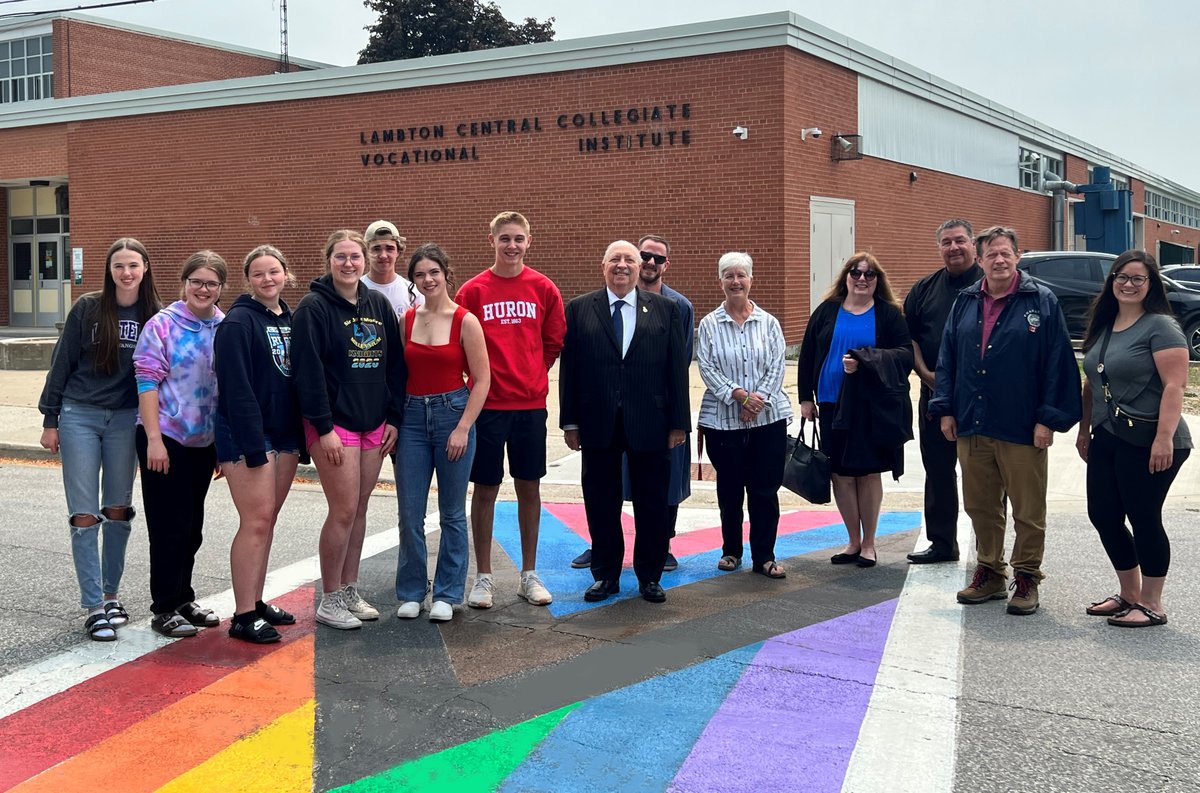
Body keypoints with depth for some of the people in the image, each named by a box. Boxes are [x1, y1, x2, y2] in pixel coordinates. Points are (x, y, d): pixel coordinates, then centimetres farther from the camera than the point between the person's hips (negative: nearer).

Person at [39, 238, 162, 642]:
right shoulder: (87, 308, -4)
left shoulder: (156, 315, -1)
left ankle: (111, 593, 24)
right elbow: (62, 363, 1)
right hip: (79, 416, -1)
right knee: (84, 514, -2)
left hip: (126, 419, 2)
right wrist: (50, 419, 0)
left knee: (118, 510, 10)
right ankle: (94, 606, 2)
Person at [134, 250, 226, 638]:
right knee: (170, 525, -1)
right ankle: (164, 608, 8)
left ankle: (184, 598, 26)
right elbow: (147, 382, -10)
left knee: (192, 524, 13)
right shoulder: (163, 325, -8)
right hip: (165, 438, -5)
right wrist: (154, 439, -16)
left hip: (205, 441, 5)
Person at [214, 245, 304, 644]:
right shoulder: (238, 322, -11)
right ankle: (243, 616, -3)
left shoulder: (290, 320, 12)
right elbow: (236, 389, -17)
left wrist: (301, 436, 11)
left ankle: (256, 602, 21)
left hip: (284, 435, 8)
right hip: (246, 435, -8)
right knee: (256, 521, -9)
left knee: (267, 520, 12)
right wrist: (253, 445, -21)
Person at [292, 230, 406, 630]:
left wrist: (394, 418, 5)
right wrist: (323, 428, -17)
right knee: (344, 511, -5)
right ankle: (329, 601, 7)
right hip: (333, 425, -6)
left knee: (359, 510, 10)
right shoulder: (314, 307, -9)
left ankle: (349, 590, 22)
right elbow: (308, 372, -13)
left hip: (374, 424, 6)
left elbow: (395, 364, 11)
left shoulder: (379, 304, 9)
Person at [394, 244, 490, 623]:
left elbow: (481, 379, -6)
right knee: (410, 513, 4)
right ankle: (411, 592, 18)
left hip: (452, 412, -3)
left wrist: (462, 428, -11)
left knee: (452, 512, 6)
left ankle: (447, 594, 17)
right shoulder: (407, 319, 6)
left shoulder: (465, 321, -5)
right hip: (412, 416, 3)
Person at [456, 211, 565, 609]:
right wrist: (485, 376, 0)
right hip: (487, 404, -1)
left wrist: (530, 375, 7)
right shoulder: (473, 290, -2)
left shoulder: (544, 289, 2)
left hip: (531, 403, 2)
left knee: (529, 487, 9)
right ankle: (483, 577, 15)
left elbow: (554, 342, 10)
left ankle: (529, 574, 20)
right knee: (485, 488, 5)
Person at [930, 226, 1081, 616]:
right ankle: (989, 573, 26)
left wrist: (1048, 419, -10)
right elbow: (947, 359, 14)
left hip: (1022, 430, -4)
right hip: (971, 426, 4)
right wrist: (945, 409, 7)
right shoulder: (965, 303, 10)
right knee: (980, 506, 13)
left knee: (1028, 510, 4)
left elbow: (1058, 362, -5)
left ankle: (1026, 578, 17)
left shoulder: (1042, 302, -2)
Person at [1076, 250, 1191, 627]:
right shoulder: (1103, 326, 12)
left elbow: (1174, 386, -18)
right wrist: (1084, 429, 19)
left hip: (1148, 444, -8)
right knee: (1104, 516, 10)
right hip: (1107, 440, 8)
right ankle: (1129, 594, 27)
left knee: (1143, 519, -1)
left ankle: (1152, 605, 13)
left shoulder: (1160, 327, -10)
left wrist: (1164, 438, -24)